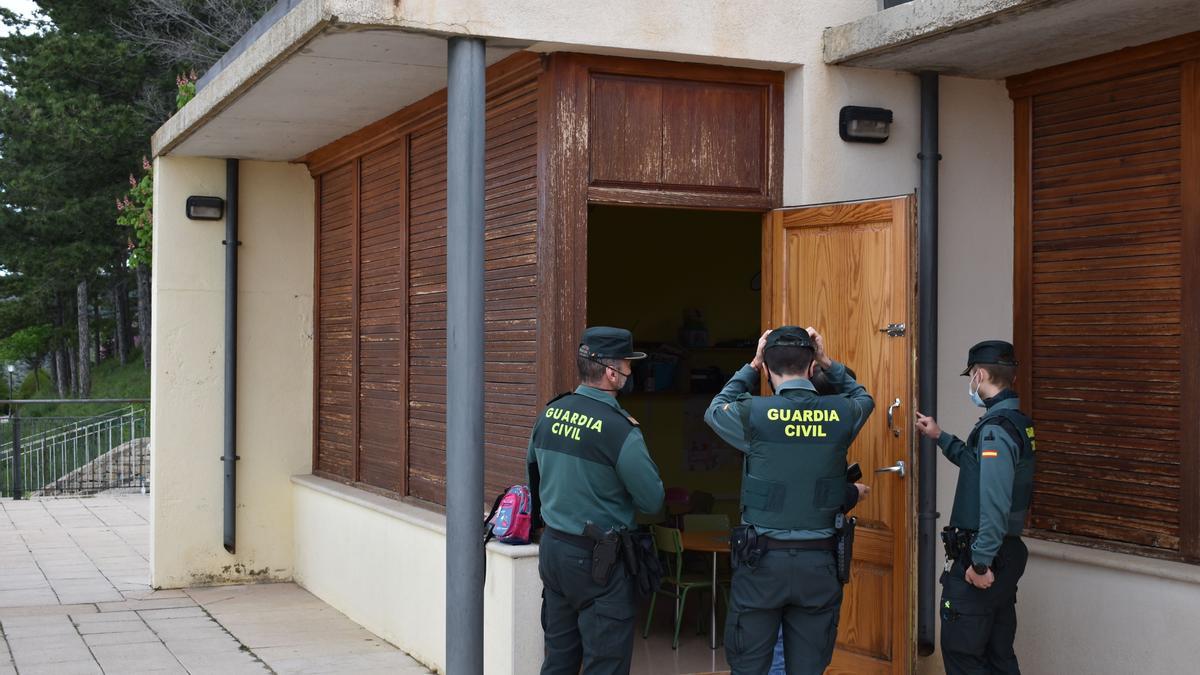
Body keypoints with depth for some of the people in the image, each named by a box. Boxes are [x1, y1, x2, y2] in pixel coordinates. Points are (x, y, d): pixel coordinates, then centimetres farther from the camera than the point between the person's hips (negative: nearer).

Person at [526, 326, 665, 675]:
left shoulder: (549, 415, 2)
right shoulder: (619, 429, -20)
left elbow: (532, 466, 16)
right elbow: (652, 501, -13)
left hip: (553, 550, 7)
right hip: (599, 559, -7)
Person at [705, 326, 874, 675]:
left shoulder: (754, 414, -11)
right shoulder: (841, 414, -4)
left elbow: (714, 411, 13)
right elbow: (864, 399, 22)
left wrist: (751, 366, 17)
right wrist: (828, 363, 17)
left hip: (761, 559, -2)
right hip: (818, 562, 2)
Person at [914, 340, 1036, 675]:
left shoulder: (996, 428, -20)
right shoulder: (1016, 422, 10)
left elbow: (995, 502, -27)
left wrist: (981, 563, -24)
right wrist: (940, 437, 30)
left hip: (981, 558, -9)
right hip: (1008, 553, 10)